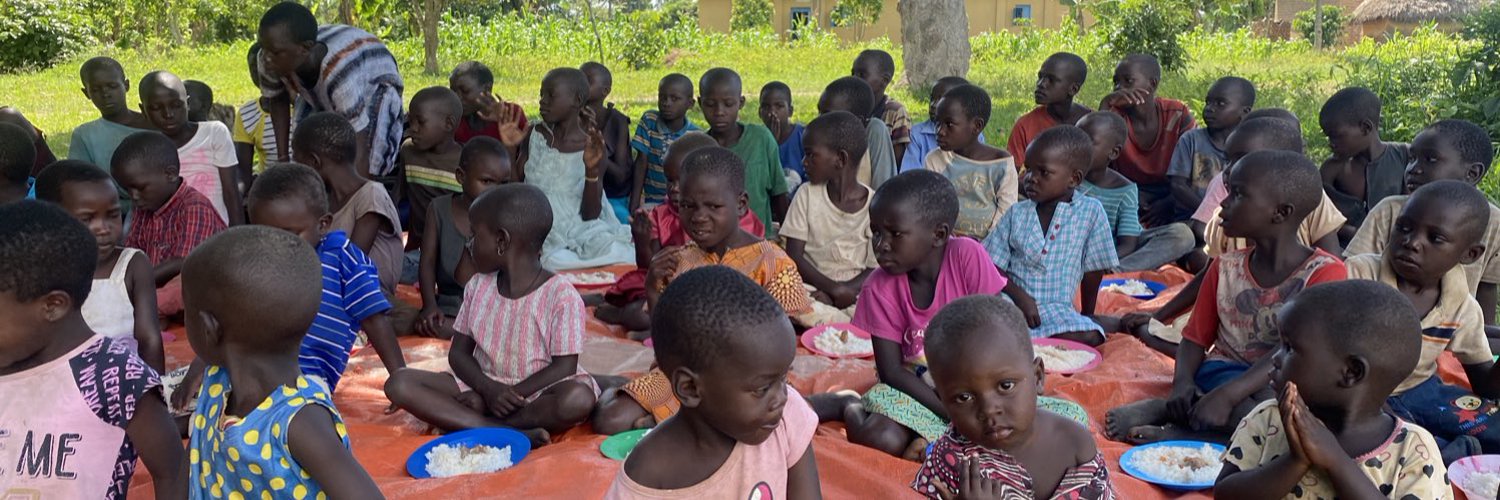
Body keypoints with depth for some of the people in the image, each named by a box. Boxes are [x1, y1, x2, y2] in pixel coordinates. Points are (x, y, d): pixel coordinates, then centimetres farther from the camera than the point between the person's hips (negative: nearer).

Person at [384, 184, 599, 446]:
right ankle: (512, 431, -28)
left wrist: (512, 394, -22)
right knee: (400, 382, -15)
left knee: (579, 398, -37)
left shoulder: (561, 296, -13)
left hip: (537, 393, -5)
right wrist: (488, 388, -14)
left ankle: (466, 422, -22)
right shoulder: (478, 287, 5)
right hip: (482, 385, 5)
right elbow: (459, 352, 6)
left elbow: (565, 367, -14)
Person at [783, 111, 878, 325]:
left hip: (856, 293, -1)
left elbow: (875, 269, -1)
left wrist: (845, 291, -20)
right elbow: (793, 256, -1)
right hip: (813, 288, 1)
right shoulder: (807, 195, 4)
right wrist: (833, 288, -17)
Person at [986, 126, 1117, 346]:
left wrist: (1087, 316, 15)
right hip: (1011, 301, 0)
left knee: (1091, 338, -30)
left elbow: (1094, 270, 7)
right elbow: (994, 266, 3)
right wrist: (1021, 297, -13)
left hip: (1058, 310, 1)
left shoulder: (1091, 212, -1)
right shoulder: (1017, 213, 6)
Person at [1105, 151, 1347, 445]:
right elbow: (1196, 338, 10)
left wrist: (1227, 395, -32)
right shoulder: (1225, 268, 8)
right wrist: (1183, 382, -14)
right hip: (1224, 373, 1)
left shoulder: (1324, 272, -8)